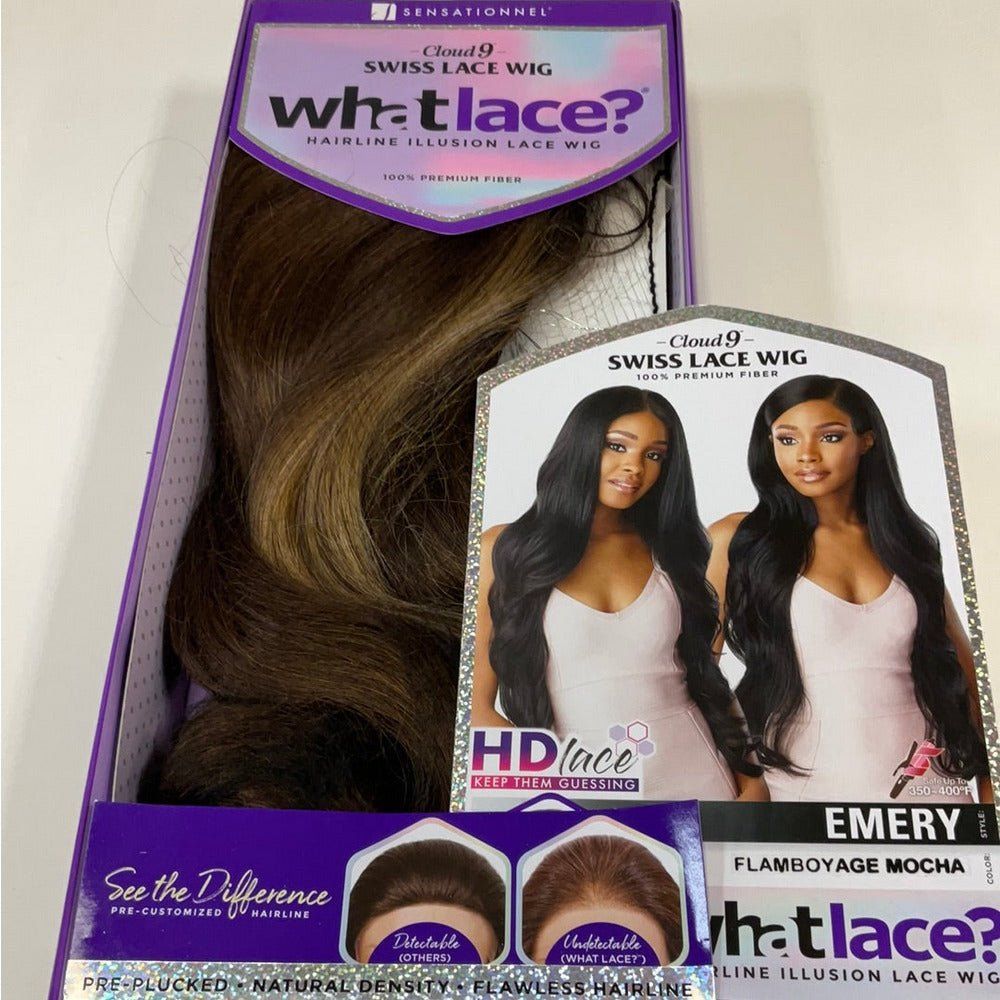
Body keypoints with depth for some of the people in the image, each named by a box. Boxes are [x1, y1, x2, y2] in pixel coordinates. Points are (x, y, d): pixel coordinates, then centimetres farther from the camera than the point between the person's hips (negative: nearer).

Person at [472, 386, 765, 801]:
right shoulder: (507, 549, -6)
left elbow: (712, 674, 10)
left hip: (694, 779, 3)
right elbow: (477, 705, -8)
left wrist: (750, 779, -3)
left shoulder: (670, 550, 5)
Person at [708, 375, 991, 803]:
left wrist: (985, 780, 8)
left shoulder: (907, 539, 4)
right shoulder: (737, 540, -8)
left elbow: (958, 660, 11)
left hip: (926, 783, 4)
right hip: (804, 787, -3)